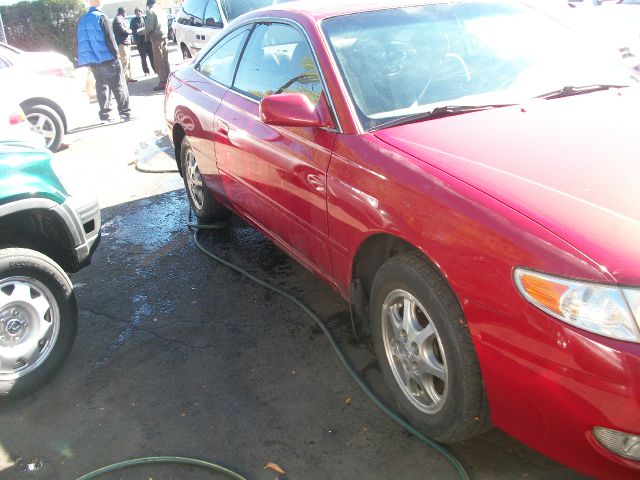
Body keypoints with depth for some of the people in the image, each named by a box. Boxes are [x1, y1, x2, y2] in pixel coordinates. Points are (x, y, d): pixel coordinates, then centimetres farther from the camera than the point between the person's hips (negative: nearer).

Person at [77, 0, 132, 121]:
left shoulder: (82, 20, 11)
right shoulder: (101, 17, -9)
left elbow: (82, 42, 14)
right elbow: (109, 39, -14)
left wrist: (87, 60, 17)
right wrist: (115, 54, -7)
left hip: (92, 60, 6)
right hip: (107, 59, -6)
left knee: (101, 87, 11)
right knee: (118, 86, -1)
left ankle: (105, 114, 9)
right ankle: (125, 112, -2)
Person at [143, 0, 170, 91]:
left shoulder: (150, 11, -8)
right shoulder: (162, 11, 16)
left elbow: (150, 27, -15)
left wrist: (145, 32, 2)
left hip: (156, 38, -8)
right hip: (164, 37, 8)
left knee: (159, 61, -6)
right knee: (165, 60, 12)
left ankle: (163, 82, -8)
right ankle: (167, 79, 16)